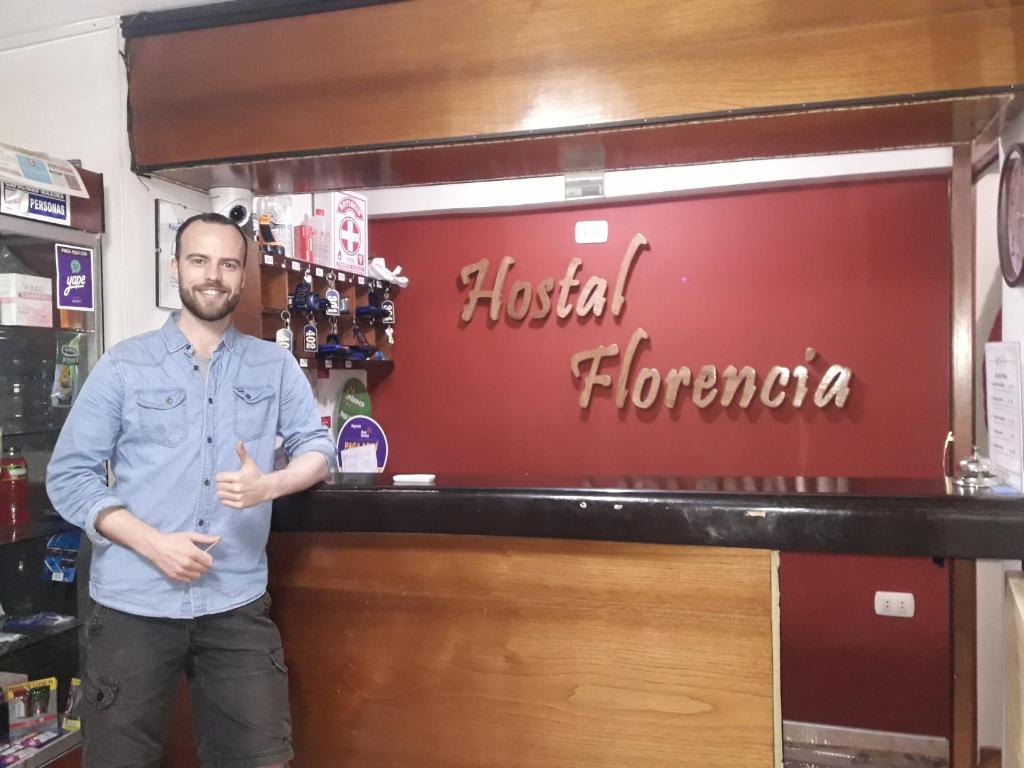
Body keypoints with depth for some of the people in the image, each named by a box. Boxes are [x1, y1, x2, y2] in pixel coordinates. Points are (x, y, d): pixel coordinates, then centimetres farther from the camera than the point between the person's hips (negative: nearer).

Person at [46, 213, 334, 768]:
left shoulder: (275, 366, 6)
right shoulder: (123, 366, 0)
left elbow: (317, 446, 3)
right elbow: (68, 476, -2)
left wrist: (269, 485, -19)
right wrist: (152, 543, -15)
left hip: (238, 604, 1)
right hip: (133, 604, -1)